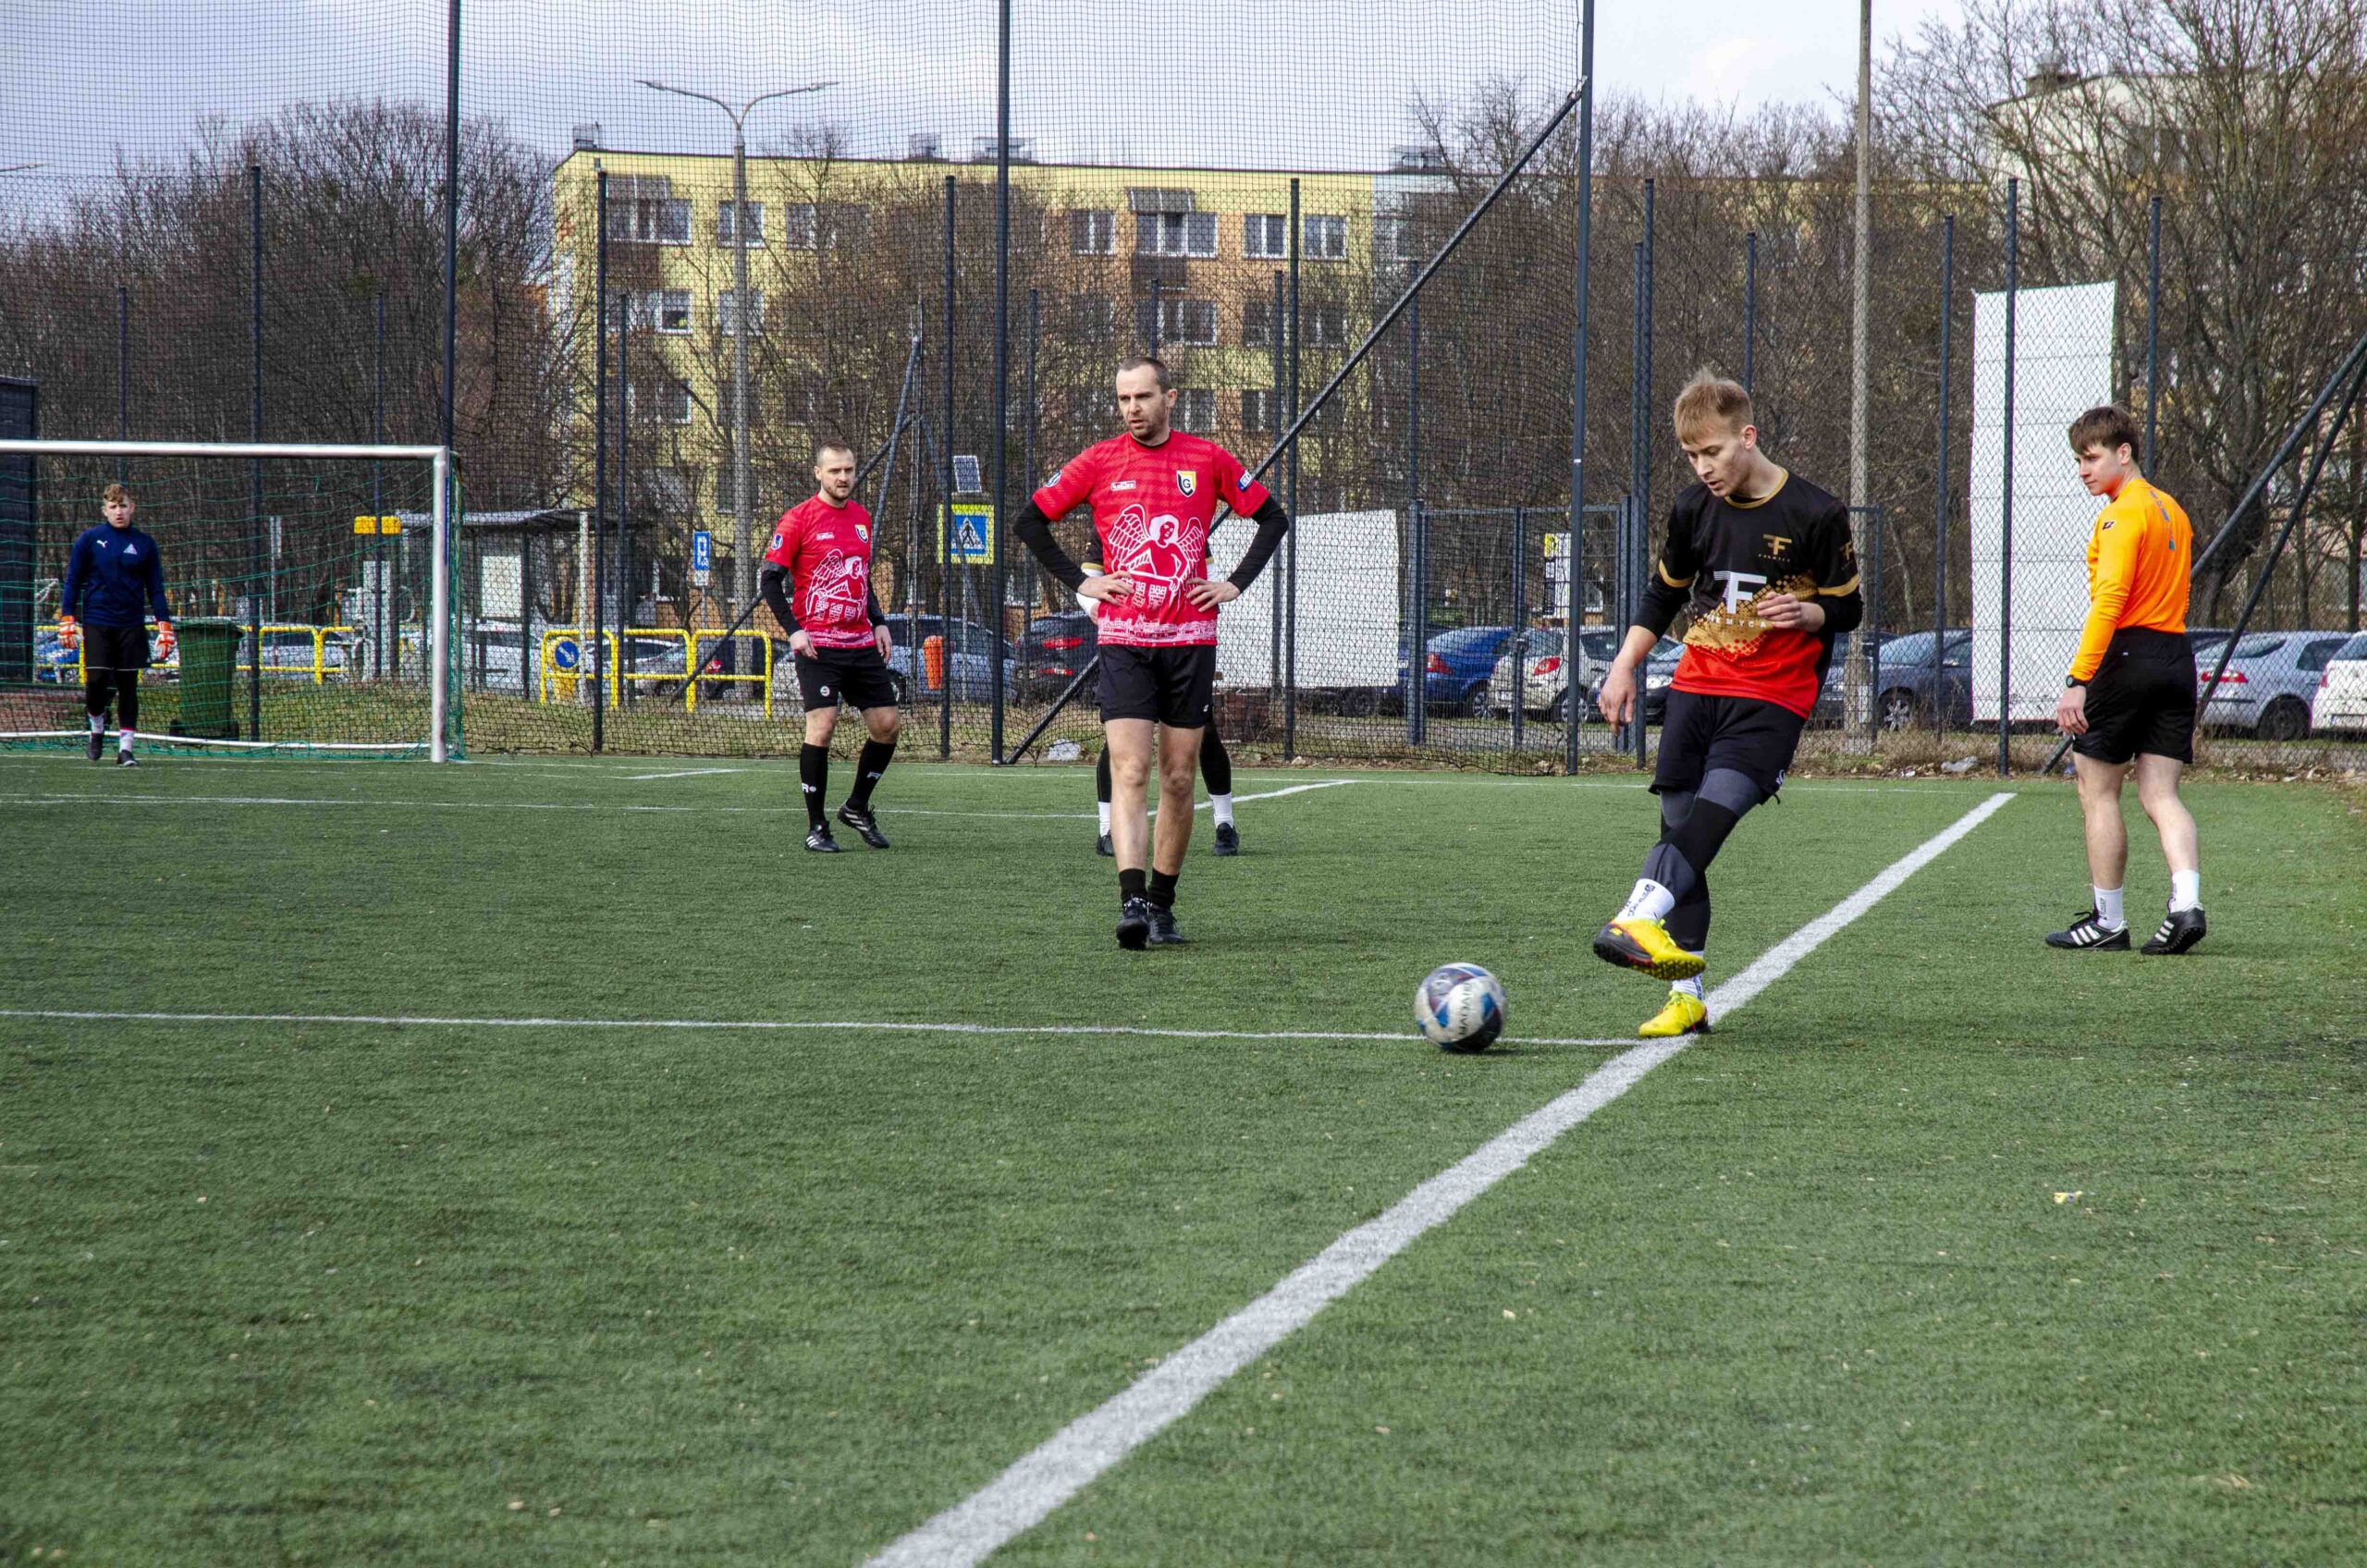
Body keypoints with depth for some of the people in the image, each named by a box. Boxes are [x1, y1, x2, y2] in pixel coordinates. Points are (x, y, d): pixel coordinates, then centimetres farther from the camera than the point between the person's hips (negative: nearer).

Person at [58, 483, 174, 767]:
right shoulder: (89, 539, 1)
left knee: (128, 686, 1)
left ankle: (125, 748, 7)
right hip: (96, 623, -1)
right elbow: (72, 581, 5)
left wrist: (164, 626, 1)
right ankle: (97, 727, 20)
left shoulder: (144, 544, 5)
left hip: (131, 626, 1)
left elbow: (155, 588, 8)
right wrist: (67, 620, -2)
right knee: (96, 680, -9)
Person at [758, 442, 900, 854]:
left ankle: (857, 807, 23)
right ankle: (816, 827, -4)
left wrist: (878, 622, 13)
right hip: (817, 645, -6)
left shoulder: (861, 517, 13)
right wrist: (793, 630, -15)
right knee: (822, 727, -13)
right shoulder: (799, 519, -6)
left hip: (862, 645, 6)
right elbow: (769, 579, -6)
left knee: (887, 724, 5)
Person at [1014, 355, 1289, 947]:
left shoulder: (1208, 459, 4)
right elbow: (1030, 521, 10)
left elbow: (1272, 517, 13)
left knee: (1179, 779, 5)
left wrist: (1236, 583, 4)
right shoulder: (1099, 462, 3)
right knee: (1129, 772, -13)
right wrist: (1079, 582, 2)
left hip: (1192, 639, 1)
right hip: (1124, 641, -1)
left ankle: (1161, 904, 15)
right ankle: (1132, 901, -22)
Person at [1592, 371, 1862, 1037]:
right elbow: (1663, 593, 21)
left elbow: (1847, 607, 2)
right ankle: (1686, 994, 0)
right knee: (1679, 821, -2)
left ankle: (1643, 917, -44)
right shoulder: (1694, 508, 7)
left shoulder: (1815, 514, -6)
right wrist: (1624, 668, 14)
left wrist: (1806, 613, -19)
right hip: (1697, 683, 5)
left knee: (1717, 804, -26)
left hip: (1772, 695, -5)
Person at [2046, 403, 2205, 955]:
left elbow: (2108, 601, -20)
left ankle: (2107, 922, 5)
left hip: (2128, 655, -8)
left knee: (2097, 790, 3)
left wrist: (2078, 680, -24)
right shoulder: (2171, 510, 18)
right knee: (2160, 794, 5)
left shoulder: (2122, 515, -10)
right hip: (2177, 656, 8)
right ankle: (2186, 904, -14)